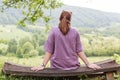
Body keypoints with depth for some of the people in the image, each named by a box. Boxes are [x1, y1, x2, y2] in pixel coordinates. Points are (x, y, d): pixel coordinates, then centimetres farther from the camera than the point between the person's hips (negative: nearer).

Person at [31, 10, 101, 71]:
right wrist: (88, 64, 4)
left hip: (57, 66, -1)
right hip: (73, 66, 1)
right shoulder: (75, 33, -3)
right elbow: (79, 51, -2)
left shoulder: (54, 32, -6)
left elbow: (49, 51, -7)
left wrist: (43, 65, -3)